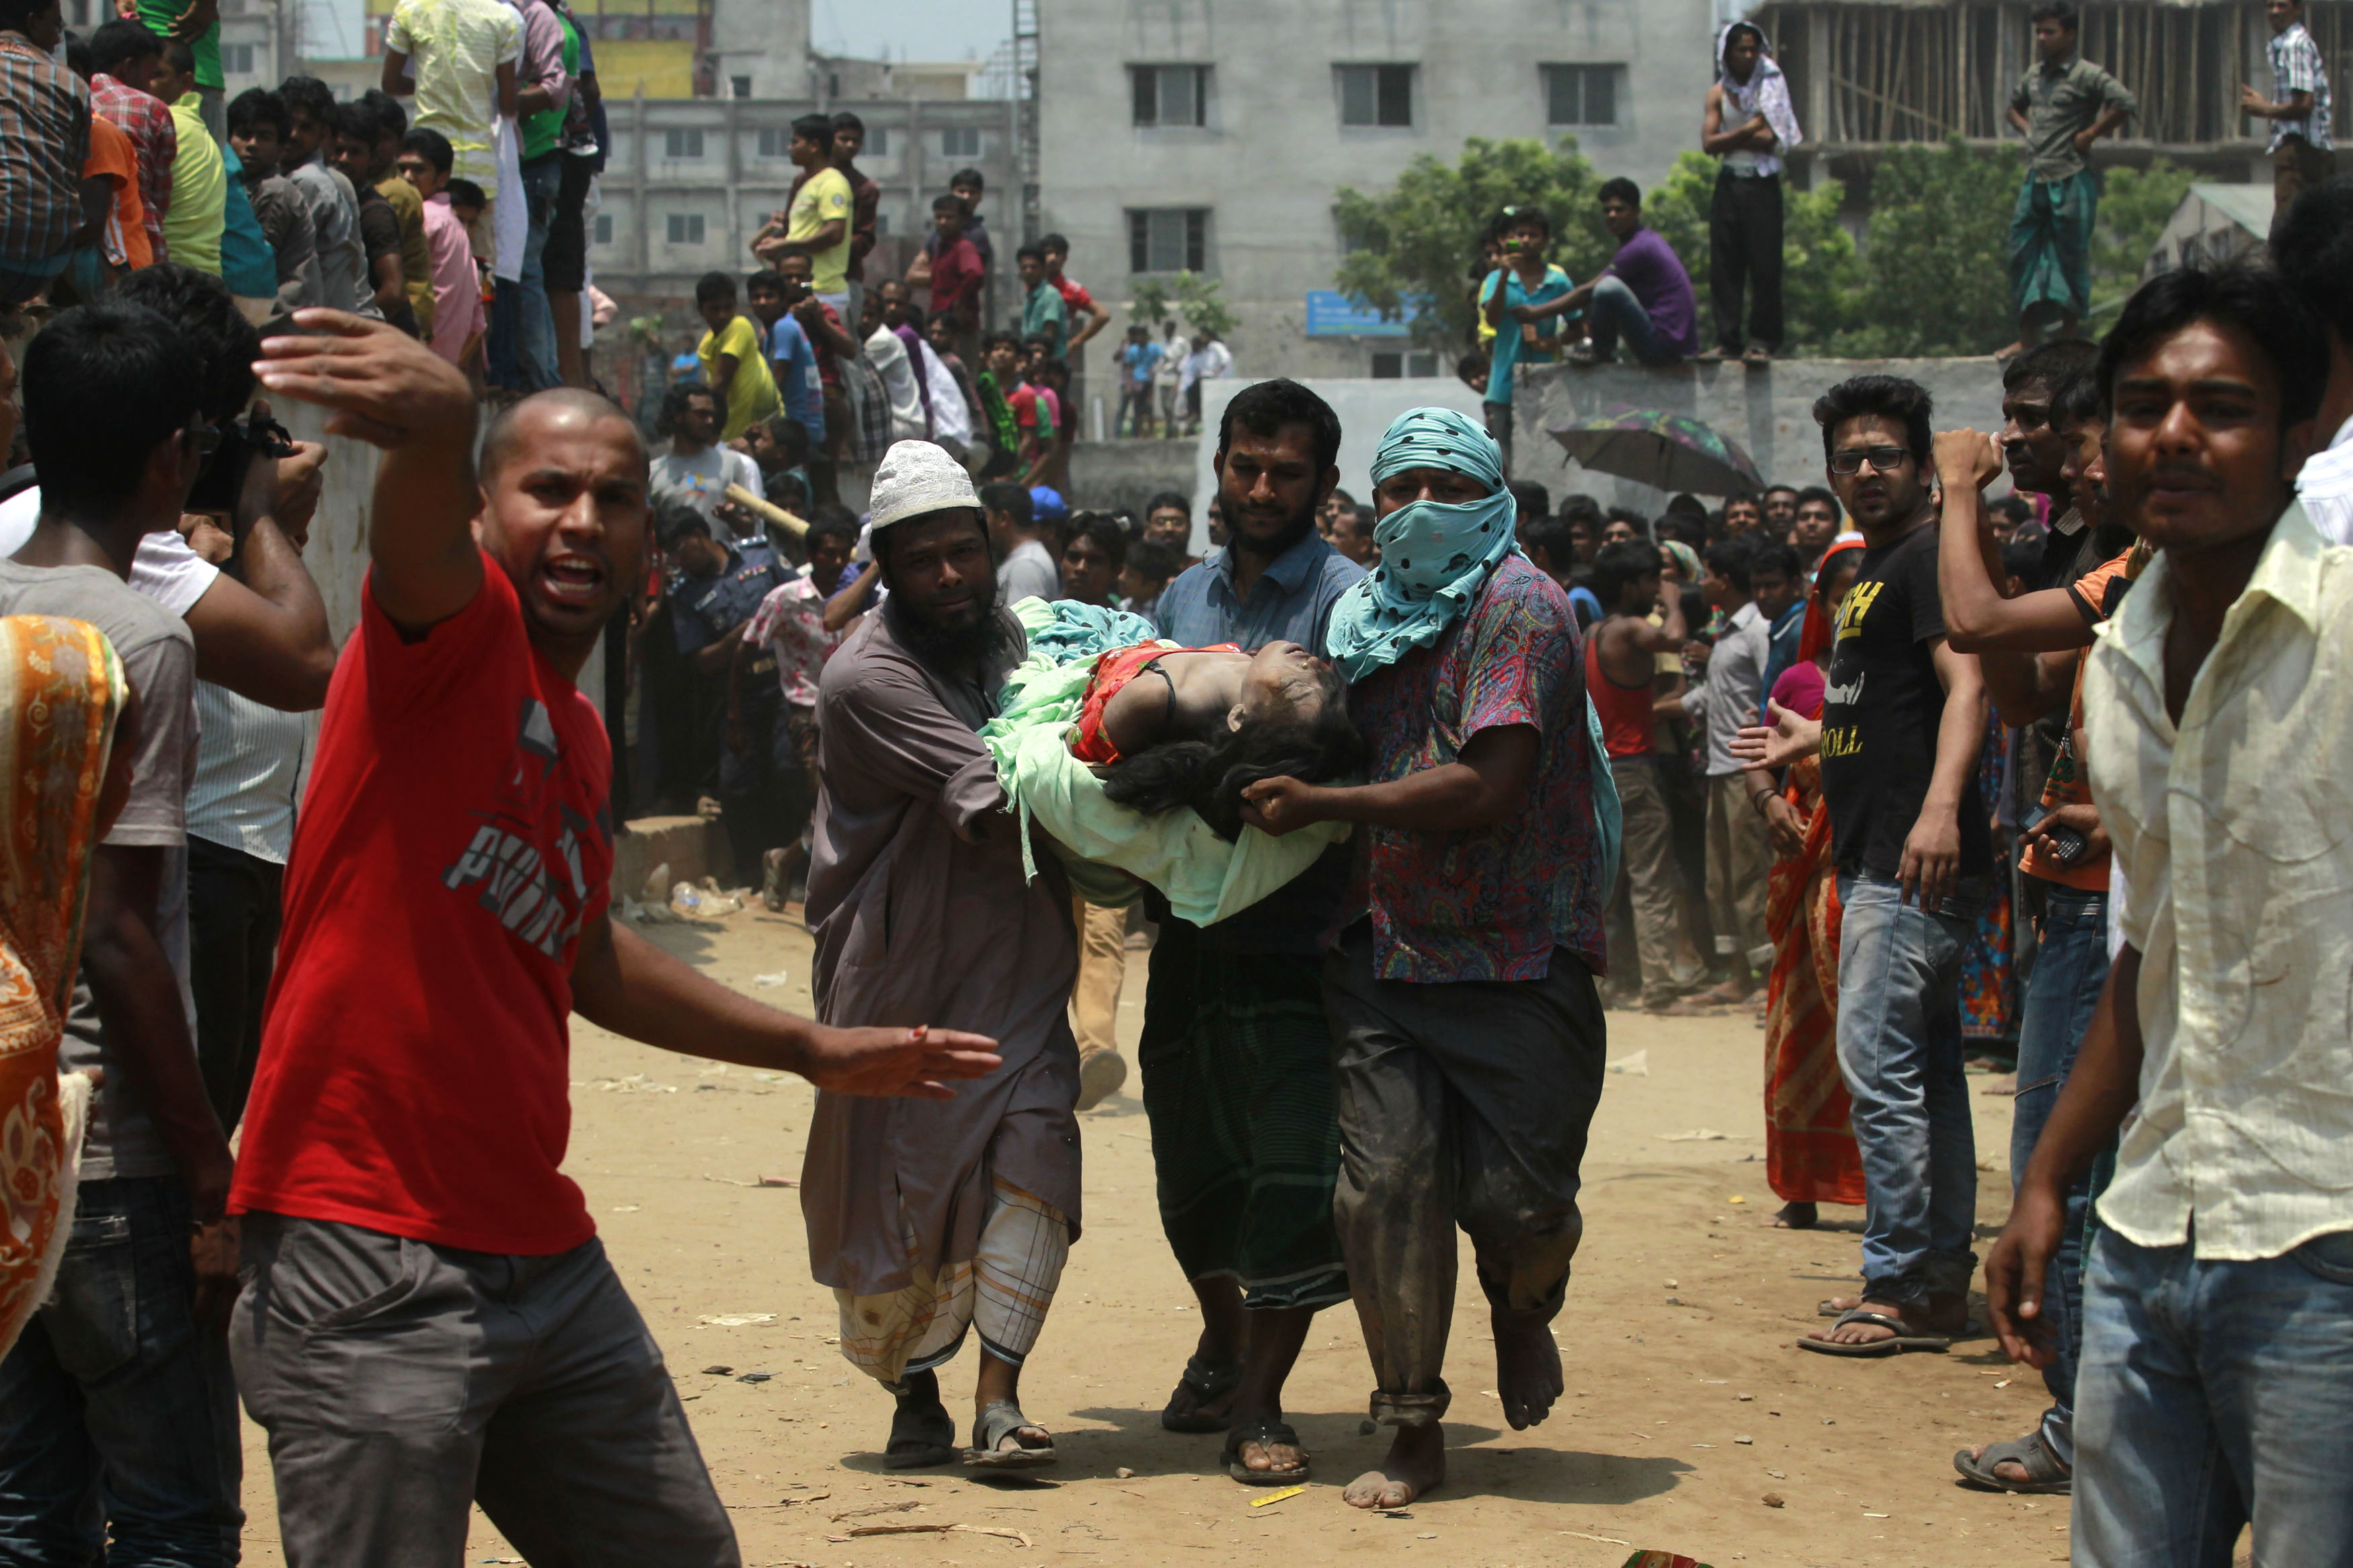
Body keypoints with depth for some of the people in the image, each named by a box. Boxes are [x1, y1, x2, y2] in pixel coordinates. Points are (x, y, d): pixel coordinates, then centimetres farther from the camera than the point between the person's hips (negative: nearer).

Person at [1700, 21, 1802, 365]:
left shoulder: (1771, 86, 2)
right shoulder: (1718, 93, 11)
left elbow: (1771, 139, -9)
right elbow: (1708, 143, -1)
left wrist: (1729, 138, -4)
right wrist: (1747, 131, -10)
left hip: (1762, 185, -3)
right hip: (1728, 185, 3)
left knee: (1764, 266, -7)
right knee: (1724, 266, 0)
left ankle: (1763, 341, -5)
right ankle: (1727, 340, 4)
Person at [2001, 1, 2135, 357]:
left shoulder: (2086, 75, -8)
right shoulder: (2034, 75, 13)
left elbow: (2126, 105, -20)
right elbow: (2014, 107, 32)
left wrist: (2090, 134, -14)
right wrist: (2027, 129, 13)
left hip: (2071, 181, -7)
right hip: (2035, 179, 7)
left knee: (2071, 258, 1)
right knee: (2024, 254, 5)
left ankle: (2068, 338, 9)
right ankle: (2027, 338, 12)